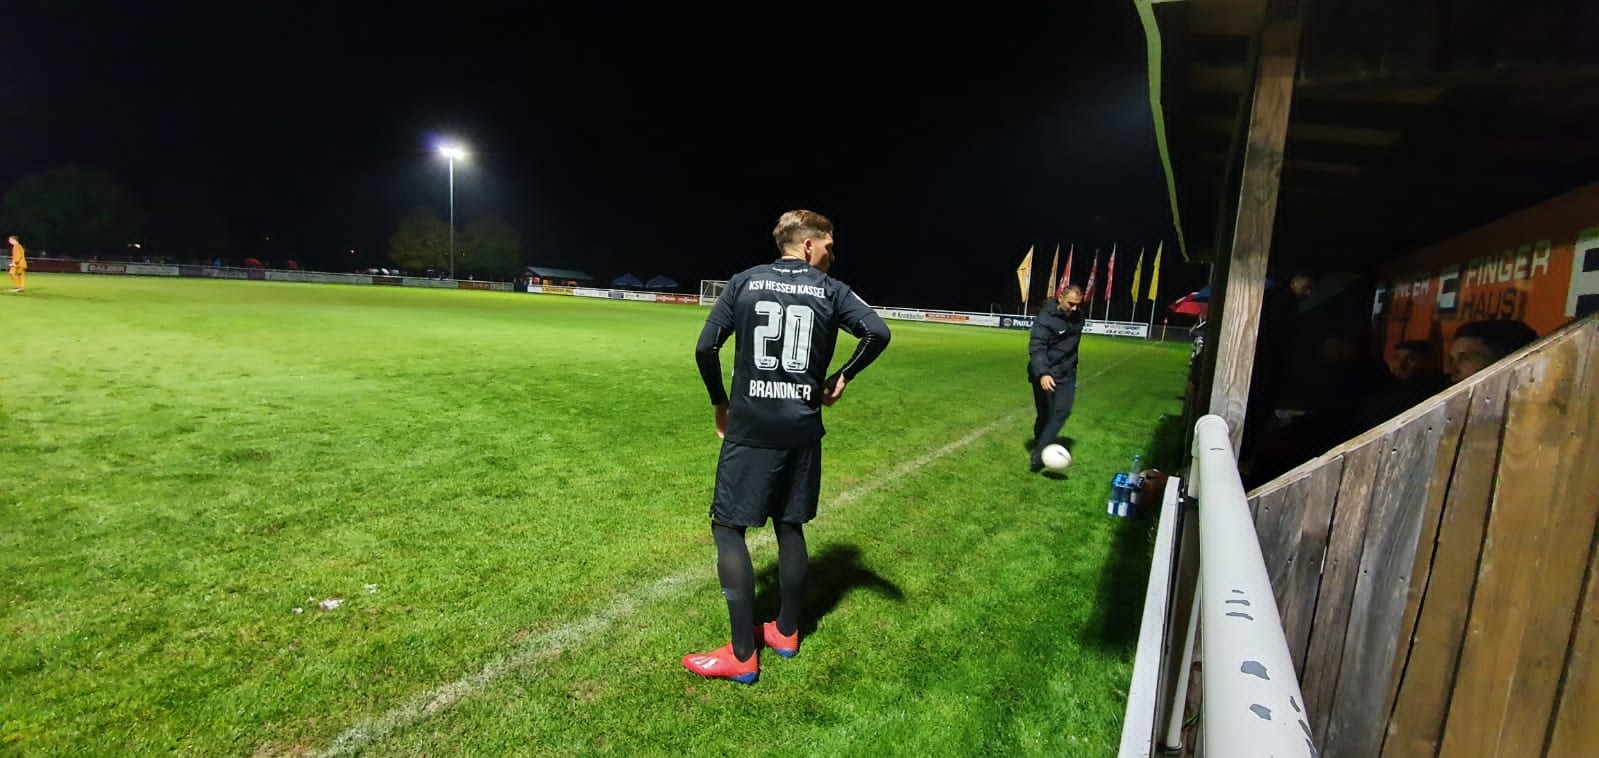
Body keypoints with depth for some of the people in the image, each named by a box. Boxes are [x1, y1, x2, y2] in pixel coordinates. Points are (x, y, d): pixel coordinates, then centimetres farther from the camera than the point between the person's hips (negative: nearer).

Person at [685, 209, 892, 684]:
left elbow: (705, 348, -2)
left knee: (728, 528, 5)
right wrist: (843, 378, 5)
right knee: (790, 526, 17)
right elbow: (878, 333, -9)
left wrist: (720, 403, 11)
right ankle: (786, 633, 30)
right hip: (803, 430, 2)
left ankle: (743, 656, 7)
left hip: (750, 428, -2)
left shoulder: (745, 282, 2)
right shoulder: (830, 291, 3)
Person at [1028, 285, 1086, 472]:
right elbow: (1036, 349, -29)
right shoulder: (1045, 319, -20)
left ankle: (1039, 453, -8)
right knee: (1045, 415, 1)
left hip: (1067, 373, 6)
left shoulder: (1078, 316, 3)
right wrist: (1043, 374, -42)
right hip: (1045, 374, -5)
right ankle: (1039, 450, 21)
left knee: (1062, 411, -9)